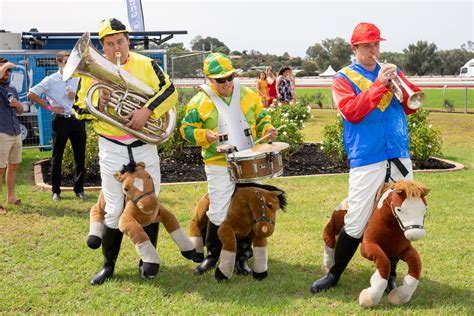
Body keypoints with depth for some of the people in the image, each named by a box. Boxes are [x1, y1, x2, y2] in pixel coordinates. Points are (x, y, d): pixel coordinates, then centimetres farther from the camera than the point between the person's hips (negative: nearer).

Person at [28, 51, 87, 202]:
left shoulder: (78, 78, 9)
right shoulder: (51, 80, -2)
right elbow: (31, 94, -4)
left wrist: (76, 96, -7)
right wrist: (49, 107, -5)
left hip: (77, 120, 3)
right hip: (61, 120, -3)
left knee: (80, 156, 5)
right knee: (57, 157, 4)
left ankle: (79, 189, 16)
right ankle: (56, 191, 14)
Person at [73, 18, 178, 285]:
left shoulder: (145, 65, -2)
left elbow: (170, 91, -9)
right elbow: (79, 109, 4)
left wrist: (147, 110, -22)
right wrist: (96, 103, -17)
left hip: (144, 147, 0)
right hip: (112, 150, 0)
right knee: (114, 211, 3)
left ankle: (149, 259, 25)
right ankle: (109, 264, 18)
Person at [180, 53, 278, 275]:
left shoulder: (247, 95, 6)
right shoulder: (200, 102, -3)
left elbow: (260, 117, 17)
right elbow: (186, 129, 0)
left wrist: (267, 129, -4)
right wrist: (205, 135, -18)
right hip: (219, 167, -3)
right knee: (218, 214, -5)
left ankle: (242, 255, 24)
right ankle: (212, 255, 17)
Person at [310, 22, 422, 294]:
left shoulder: (392, 71, 15)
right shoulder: (344, 78, 3)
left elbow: (411, 106, 10)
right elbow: (351, 112, -13)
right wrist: (378, 85, -16)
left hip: (400, 158, 4)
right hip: (366, 162, -4)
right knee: (356, 224, -4)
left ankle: (390, 275, 22)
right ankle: (334, 274, 14)